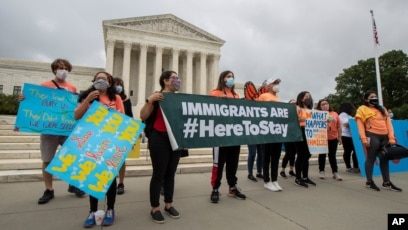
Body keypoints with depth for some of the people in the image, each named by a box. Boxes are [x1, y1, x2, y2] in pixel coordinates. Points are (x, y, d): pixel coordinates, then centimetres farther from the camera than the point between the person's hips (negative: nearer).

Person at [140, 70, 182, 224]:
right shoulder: (157, 97, -4)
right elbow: (143, 116, -10)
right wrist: (149, 100, -20)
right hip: (160, 139, -5)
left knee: (171, 173, 12)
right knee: (159, 173, 1)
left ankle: (168, 205, 27)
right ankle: (155, 208, 16)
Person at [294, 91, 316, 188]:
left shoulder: (310, 109, 21)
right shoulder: (298, 108, -3)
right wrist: (301, 119, -30)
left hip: (309, 133, 8)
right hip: (300, 133, -8)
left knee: (307, 155, 10)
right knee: (300, 155, -6)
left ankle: (305, 177, 20)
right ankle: (298, 178, 2)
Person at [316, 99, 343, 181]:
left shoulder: (335, 114, 6)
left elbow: (339, 126, 8)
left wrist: (339, 137, 8)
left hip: (333, 138, 2)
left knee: (332, 156, 9)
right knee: (322, 155, 10)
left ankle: (335, 172, 16)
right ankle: (321, 171, 20)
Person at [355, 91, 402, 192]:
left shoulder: (382, 109, 20)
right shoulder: (362, 109, 3)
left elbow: (388, 124, 14)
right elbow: (360, 125, -5)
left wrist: (391, 137, 2)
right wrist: (364, 138, -15)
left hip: (385, 137, 6)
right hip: (372, 136, -6)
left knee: (385, 159, 10)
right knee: (371, 158, -2)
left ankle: (386, 182, 19)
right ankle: (369, 182, 7)